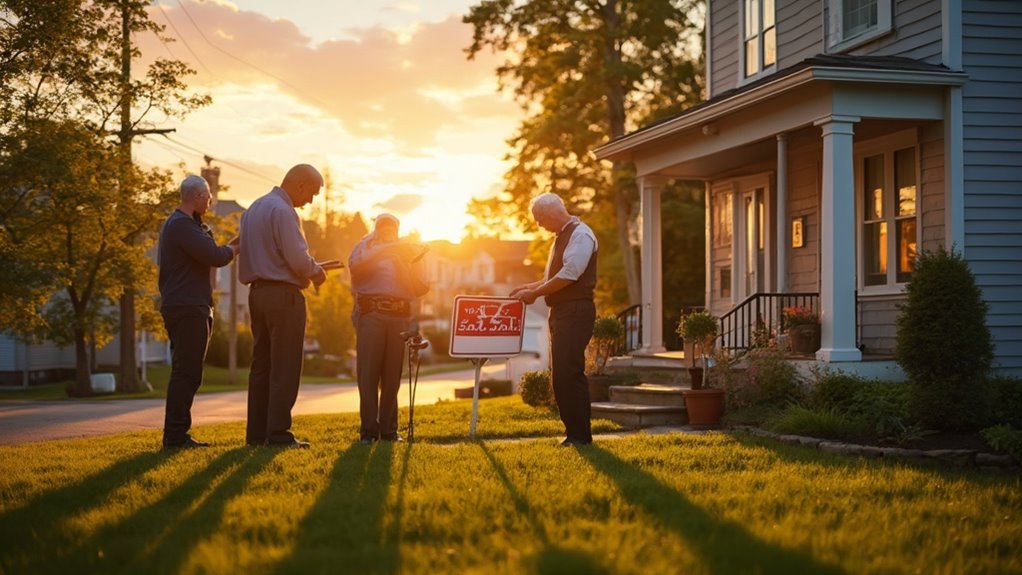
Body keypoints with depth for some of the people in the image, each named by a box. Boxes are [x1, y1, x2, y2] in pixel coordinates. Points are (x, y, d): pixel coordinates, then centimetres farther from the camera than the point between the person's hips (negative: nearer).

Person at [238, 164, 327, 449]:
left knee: (261, 365, 10)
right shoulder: (282, 211, -14)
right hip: (283, 294, -9)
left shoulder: (253, 209, 16)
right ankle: (278, 433, -6)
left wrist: (308, 270, 14)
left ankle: (256, 432, 12)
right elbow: (298, 258, -20)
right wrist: (316, 271, 1)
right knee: (284, 368, -5)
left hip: (258, 292, 9)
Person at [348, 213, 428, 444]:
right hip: (370, 313, -3)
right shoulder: (367, 246, 13)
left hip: (400, 315, 3)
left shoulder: (407, 251, 22)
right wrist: (384, 249, -15)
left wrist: (406, 264, -2)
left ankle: (388, 429, 9)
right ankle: (368, 429, -5)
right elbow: (355, 265, -10)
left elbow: (420, 288, 13)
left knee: (392, 374, 3)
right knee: (368, 371, -7)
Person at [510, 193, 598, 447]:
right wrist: (529, 287, 14)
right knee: (560, 374, 10)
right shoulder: (562, 236, 20)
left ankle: (580, 434, -7)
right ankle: (573, 430, 16)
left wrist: (535, 293, -13)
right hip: (560, 311, 10)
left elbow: (569, 275, -20)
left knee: (568, 373, -12)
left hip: (575, 311, -10)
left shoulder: (580, 234, -11)